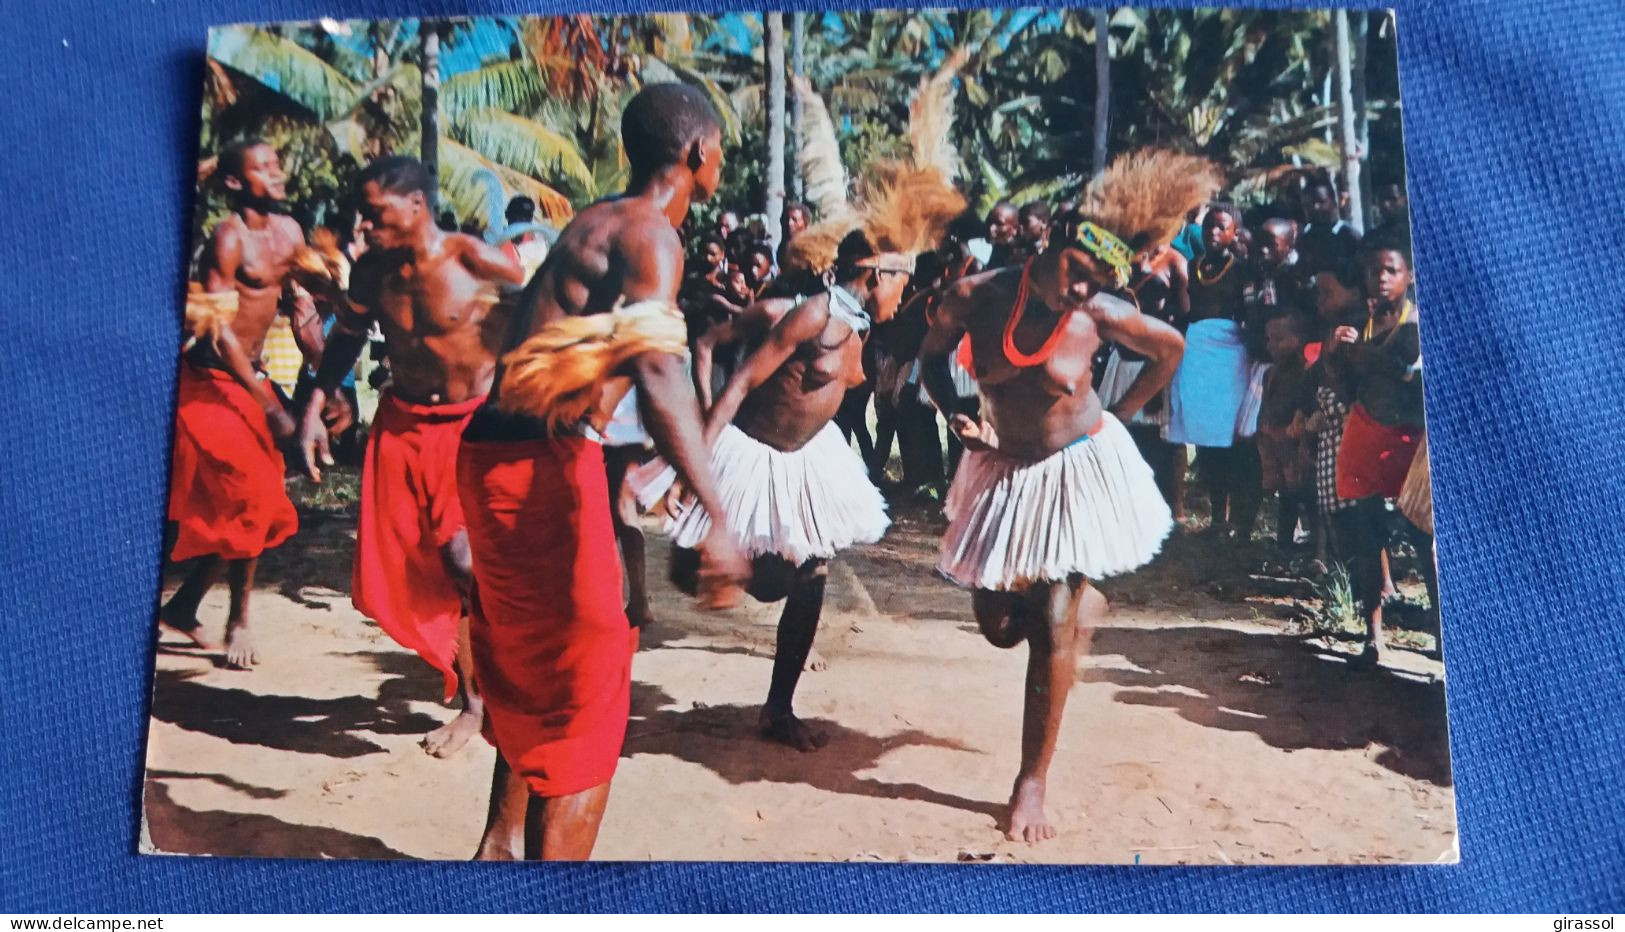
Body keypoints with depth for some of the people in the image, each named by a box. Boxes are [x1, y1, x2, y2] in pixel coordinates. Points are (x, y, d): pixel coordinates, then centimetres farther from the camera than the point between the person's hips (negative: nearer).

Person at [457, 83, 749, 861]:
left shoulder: (597, 222, 18)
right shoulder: (650, 235, -11)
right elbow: (656, 372, -29)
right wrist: (716, 519, -37)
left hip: (497, 454, 10)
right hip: (543, 465, -10)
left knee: (533, 671, 24)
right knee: (586, 691, 0)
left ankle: (503, 843, 37)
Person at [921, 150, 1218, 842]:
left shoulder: (1102, 315, -16)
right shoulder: (975, 296, -15)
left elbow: (1170, 349, 4)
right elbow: (932, 356, 4)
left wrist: (1119, 415, 3)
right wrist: (954, 417, -11)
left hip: (1079, 467, -3)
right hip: (1004, 469, 3)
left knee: (1053, 625, -9)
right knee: (1001, 625, 10)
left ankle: (1032, 783, 5)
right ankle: (1083, 596, 45)